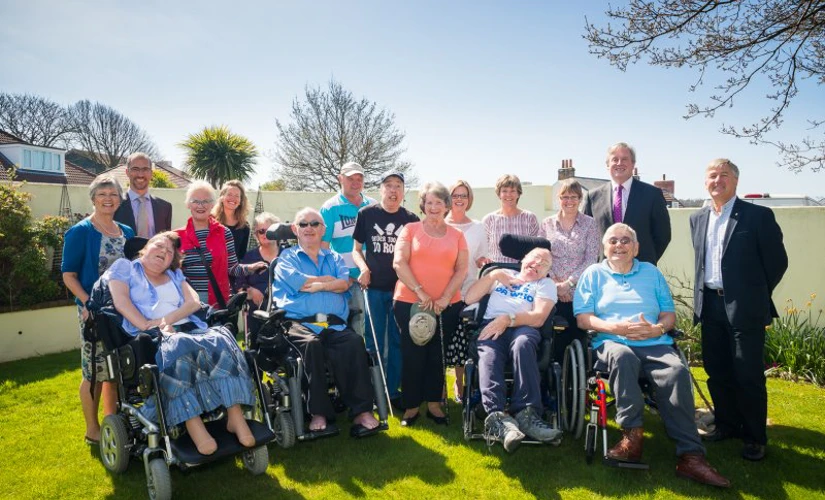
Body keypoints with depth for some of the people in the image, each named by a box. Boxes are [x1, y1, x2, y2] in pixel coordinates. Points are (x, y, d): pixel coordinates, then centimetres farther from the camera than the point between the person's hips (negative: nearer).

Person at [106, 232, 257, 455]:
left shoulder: (175, 274, 29)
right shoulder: (125, 267, 19)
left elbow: (194, 302, 12)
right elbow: (121, 301, -1)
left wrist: (167, 320, -8)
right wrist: (148, 326, -16)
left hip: (188, 328, 4)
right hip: (150, 336, -4)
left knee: (221, 341, -29)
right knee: (178, 350, -40)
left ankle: (235, 417, -34)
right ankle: (194, 426, -43)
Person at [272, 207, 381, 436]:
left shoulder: (335, 258, 27)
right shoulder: (287, 257, 20)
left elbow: (344, 284, 6)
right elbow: (296, 282, -3)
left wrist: (316, 285, -4)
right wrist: (330, 280, 5)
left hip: (334, 324, 2)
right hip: (299, 322, -2)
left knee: (354, 342, -31)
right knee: (311, 344, -37)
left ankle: (361, 411, -31)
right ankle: (318, 413, -29)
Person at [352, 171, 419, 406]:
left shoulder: (411, 219, 3)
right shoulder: (366, 214, 0)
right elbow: (356, 249, 6)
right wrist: (363, 268, -13)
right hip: (374, 287, -1)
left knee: (398, 341, 9)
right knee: (374, 342, 7)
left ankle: (393, 390, 22)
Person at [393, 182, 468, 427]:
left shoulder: (456, 235, 9)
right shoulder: (410, 230, 4)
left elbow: (462, 269, 3)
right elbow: (399, 263, -5)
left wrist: (445, 298, -9)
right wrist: (420, 292, -13)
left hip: (447, 305, 2)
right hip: (410, 303, -1)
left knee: (437, 356, 8)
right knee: (413, 355, 3)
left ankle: (434, 403, 21)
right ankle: (411, 406, 16)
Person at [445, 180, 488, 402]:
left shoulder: (478, 228, 11)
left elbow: (481, 259, 16)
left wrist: (483, 262, -6)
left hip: (467, 292, 1)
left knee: (462, 339, 0)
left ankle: (459, 384, 17)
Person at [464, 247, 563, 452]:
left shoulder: (546, 284, 24)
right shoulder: (502, 275, 29)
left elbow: (538, 318, 3)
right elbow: (469, 298, 18)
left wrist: (507, 319, -12)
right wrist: (494, 274, 12)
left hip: (523, 327, -1)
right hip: (491, 325, 1)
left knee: (522, 344, -39)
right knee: (488, 353, -36)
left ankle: (525, 413, -45)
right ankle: (497, 415, -54)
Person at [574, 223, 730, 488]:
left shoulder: (652, 272, 22)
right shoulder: (593, 274, 14)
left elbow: (669, 314, 14)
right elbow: (583, 318, 3)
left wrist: (658, 329, -9)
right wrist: (617, 328, -13)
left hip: (655, 343, 2)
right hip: (612, 341, -2)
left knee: (677, 371, -29)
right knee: (622, 356, -38)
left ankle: (690, 455, -29)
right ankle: (632, 434, -30)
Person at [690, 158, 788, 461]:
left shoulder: (758, 216, -5)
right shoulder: (698, 219, 11)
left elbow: (777, 260, -2)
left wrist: (755, 295, 4)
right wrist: (703, 296, 13)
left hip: (744, 308, -5)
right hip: (710, 306, 5)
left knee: (748, 376, 1)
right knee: (716, 372, 12)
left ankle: (755, 437, 16)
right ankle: (727, 425, 28)